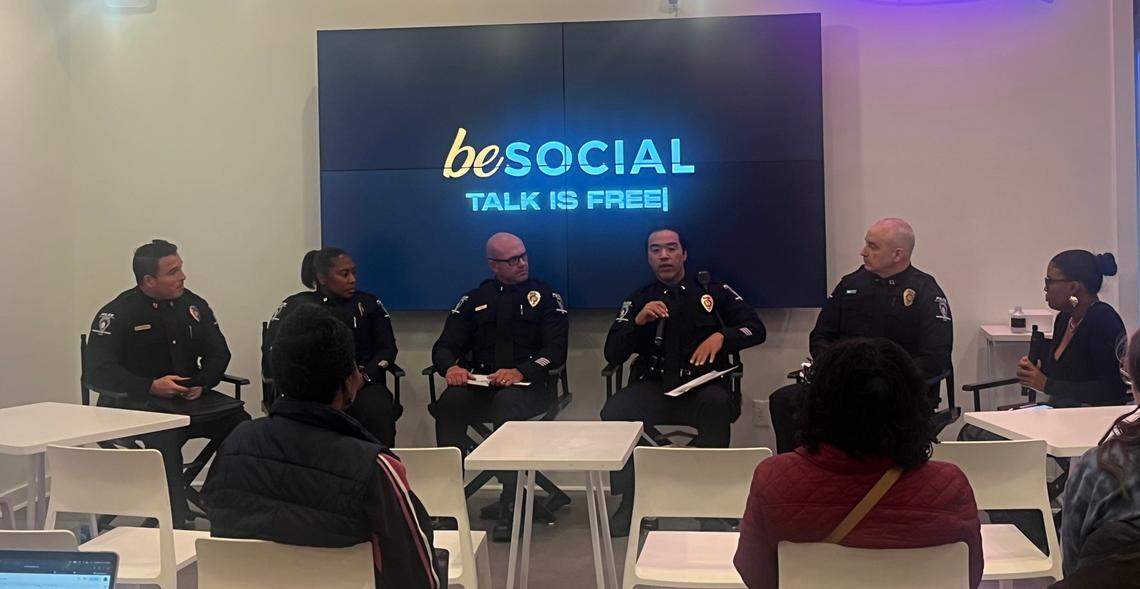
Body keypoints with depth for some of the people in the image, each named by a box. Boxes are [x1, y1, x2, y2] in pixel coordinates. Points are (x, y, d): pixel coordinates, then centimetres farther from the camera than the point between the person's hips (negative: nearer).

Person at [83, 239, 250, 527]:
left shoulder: (194, 305, 11)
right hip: (135, 403, -4)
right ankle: (176, 522, -30)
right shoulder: (117, 314, -5)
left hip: (191, 398, 5)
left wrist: (203, 382, -9)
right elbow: (96, 371, -12)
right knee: (164, 438, -37)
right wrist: (151, 386, -22)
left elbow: (218, 353, 13)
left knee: (240, 422, -22)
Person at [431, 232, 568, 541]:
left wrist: (522, 371, -22)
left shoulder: (544, 296, 10)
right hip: (479, 385, 3)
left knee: (507, 403, -37)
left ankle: (509, 508, -34)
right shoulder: (475, 299, 18)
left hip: (529, 386, -3)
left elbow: (556, 350, -3)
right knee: (450, 402, -30)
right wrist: (451, 366, -15)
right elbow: (444, 346, 10)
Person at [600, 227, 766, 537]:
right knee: (613, 411, -29)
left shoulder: (713, 291, 11)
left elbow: (756, 329, 7)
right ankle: (629, 501, -14)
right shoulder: (638, 300, 13)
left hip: (702, 385, -1)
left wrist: (721, 336, -13)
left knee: (717, 403, -37)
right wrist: (639, 320, -10)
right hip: (653, 388, 2)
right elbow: (612, 355, 7)